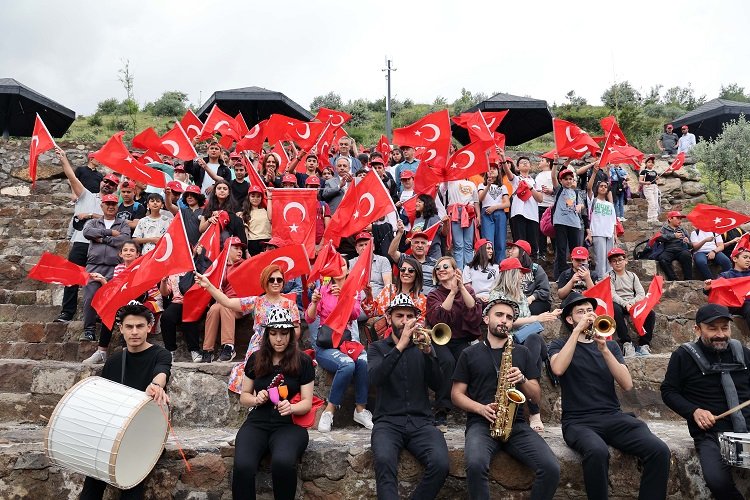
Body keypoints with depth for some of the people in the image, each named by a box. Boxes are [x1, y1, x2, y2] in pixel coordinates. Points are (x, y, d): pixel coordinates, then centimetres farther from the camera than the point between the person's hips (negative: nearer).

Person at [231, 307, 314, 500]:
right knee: (242, 466, -29)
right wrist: (256, 399, -6)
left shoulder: (303, 361, 1)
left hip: (289, 424, -2)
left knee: (283, 462, -34)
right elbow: (243, 397, 17)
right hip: (257, 422, 2)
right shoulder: (255, 359, 9)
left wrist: (290, 407, -21)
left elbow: (307, 403, 1)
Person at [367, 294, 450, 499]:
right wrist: (400, 346, -22)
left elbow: (437, 385, 0)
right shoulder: (377, 347, 10)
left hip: (421, 422, 2)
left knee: (440, 464, -25)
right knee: (384, 460, -33)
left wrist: (428, 352, -16)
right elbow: (375, 379, -12)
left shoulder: (423, 345, 14)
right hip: (388, 421, -2)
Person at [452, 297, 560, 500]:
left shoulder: (523, 353, 16)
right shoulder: (469, 353, 10)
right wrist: (481, 408, -11)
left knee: (551, 469, -22)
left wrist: (522, 379, -8)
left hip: (516, 424, 2)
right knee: (475, 465, -34)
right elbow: (456, 394, 7)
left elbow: (536, 397, 13)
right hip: (481, 423, -2)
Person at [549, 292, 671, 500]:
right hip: (579, 420, -3)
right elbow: (558, 369, -17)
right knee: (597, 452, -36)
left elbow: (627, 384, 1)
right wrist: (577, 331, -13)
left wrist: (604, 350, -11)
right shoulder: (560, 345, 8)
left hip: (613, 416, 4)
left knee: (660, 450, -22)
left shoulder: (610, 345, 17)